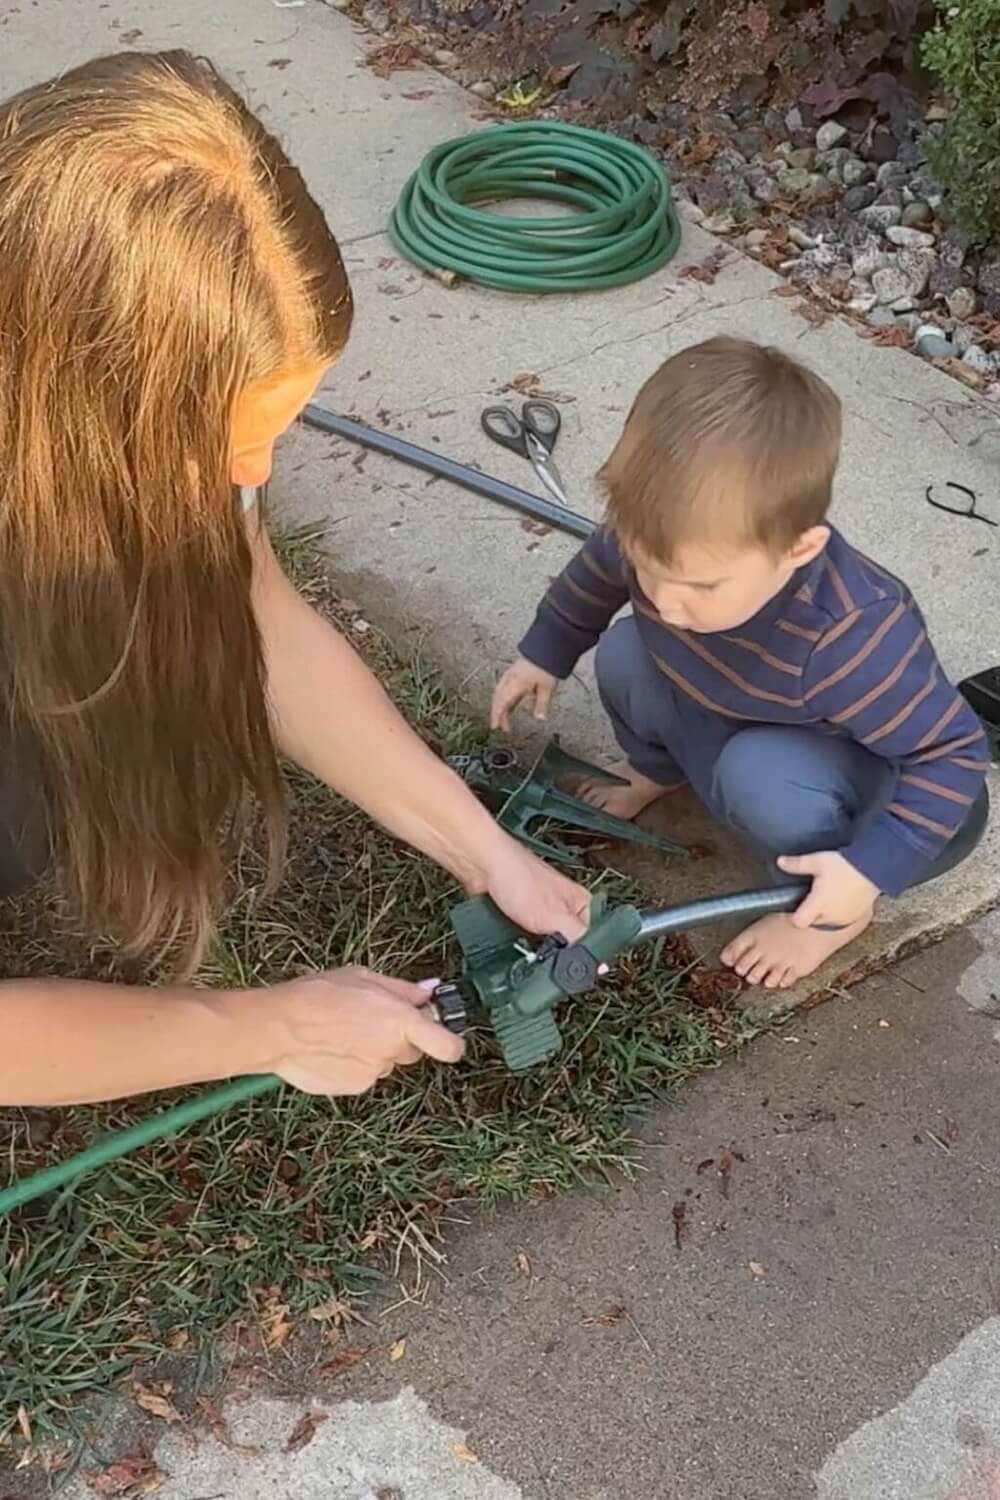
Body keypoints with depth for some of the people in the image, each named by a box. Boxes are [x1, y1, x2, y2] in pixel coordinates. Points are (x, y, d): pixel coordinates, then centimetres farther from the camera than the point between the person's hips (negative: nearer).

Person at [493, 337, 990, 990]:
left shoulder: (849, 638, -44)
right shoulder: (668, 541, -26)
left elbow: (954, 752, -30)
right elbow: (598, 570, 1)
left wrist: (871, 868, -36)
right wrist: (545, 653, 15)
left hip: (862, 776, -5)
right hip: (742, 728, 5)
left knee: (761, 776, -36)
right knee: (623, 655, -12)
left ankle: (838, 913, -4)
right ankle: (659, 771, 21)